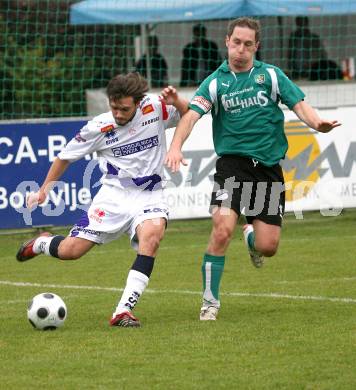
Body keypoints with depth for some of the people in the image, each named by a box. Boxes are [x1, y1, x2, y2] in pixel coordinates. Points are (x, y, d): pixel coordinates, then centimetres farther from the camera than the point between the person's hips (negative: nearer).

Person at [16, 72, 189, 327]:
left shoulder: (155, 107, -7)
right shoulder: (99, 127, -8)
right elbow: (66, 156, 6)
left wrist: (176, 101, -14)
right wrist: (44, 190, 9)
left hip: (149, 195, 0)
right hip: (114, 194, 0)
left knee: (153, 233, -34)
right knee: (70, 251, -9)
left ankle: (124, 311, -32)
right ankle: (43, 243, 31)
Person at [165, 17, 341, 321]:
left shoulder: (271, 75, 7)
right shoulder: (215, 82, 3)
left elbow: (299, 105, 0)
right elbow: (192, 114, -10)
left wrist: (317, 123, -23)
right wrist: (176, 146, -29)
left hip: (269, 167, 2)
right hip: (233, 162, -2)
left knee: (268, 246, -2)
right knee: (222, 230, -22)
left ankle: (252, 237, 37)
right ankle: (210, 301, -8)